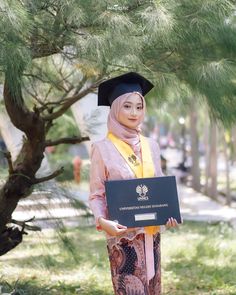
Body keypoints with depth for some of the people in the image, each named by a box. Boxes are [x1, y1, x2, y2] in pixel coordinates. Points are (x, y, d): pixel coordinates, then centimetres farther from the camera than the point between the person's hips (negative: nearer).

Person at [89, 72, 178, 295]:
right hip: (123, 234, -5)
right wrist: (102, 221, -24)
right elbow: (96, 195, -5)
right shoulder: (103, 148, -6)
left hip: (151, 231, 5)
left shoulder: (151, 146, 7)